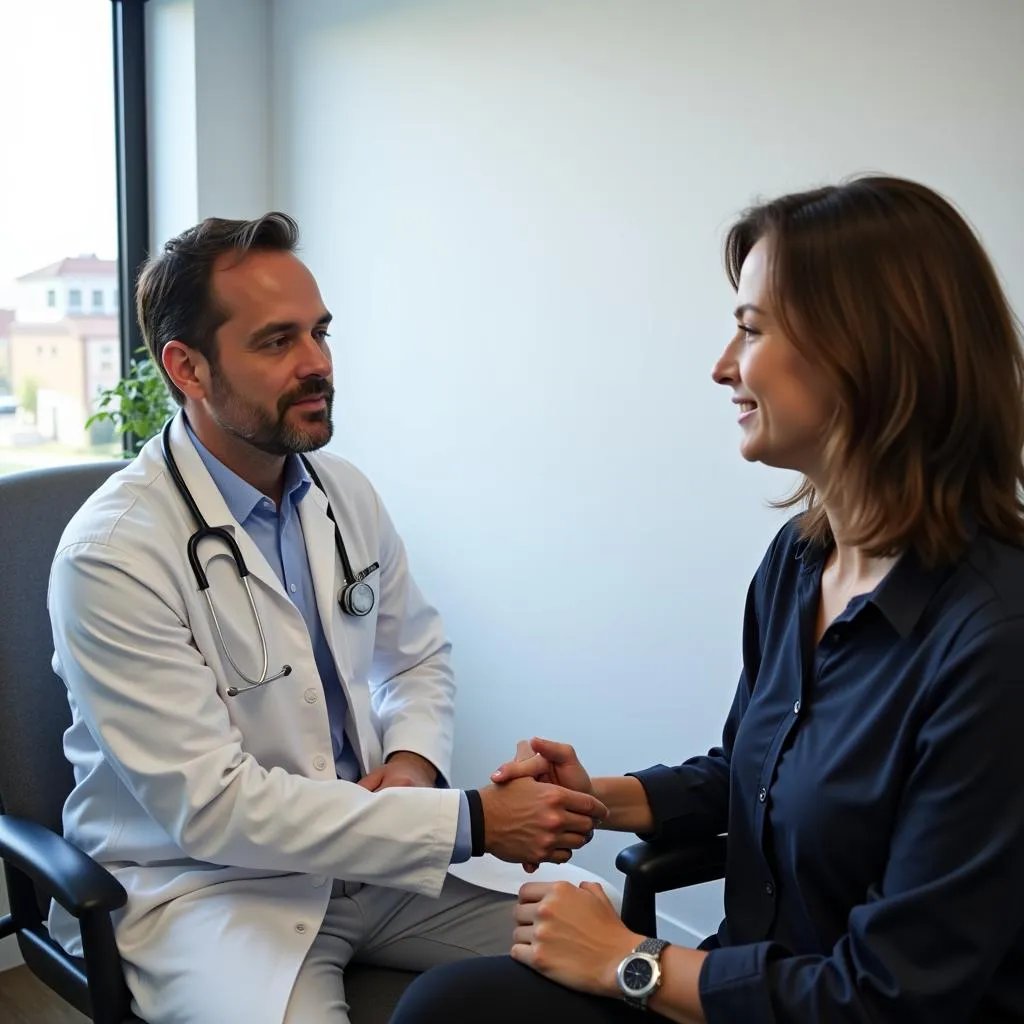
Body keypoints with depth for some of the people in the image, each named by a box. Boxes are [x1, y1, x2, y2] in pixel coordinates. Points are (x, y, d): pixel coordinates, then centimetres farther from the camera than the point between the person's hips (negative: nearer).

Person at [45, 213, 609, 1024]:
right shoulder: (112, 555, -20)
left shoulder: (346, 495, 1)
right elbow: (212, 806, -23)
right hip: (198, 880, -5)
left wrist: (414, 761, -8)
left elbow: (419, 655, 15)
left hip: (366, 856, 6)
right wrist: (471, 822, -25)